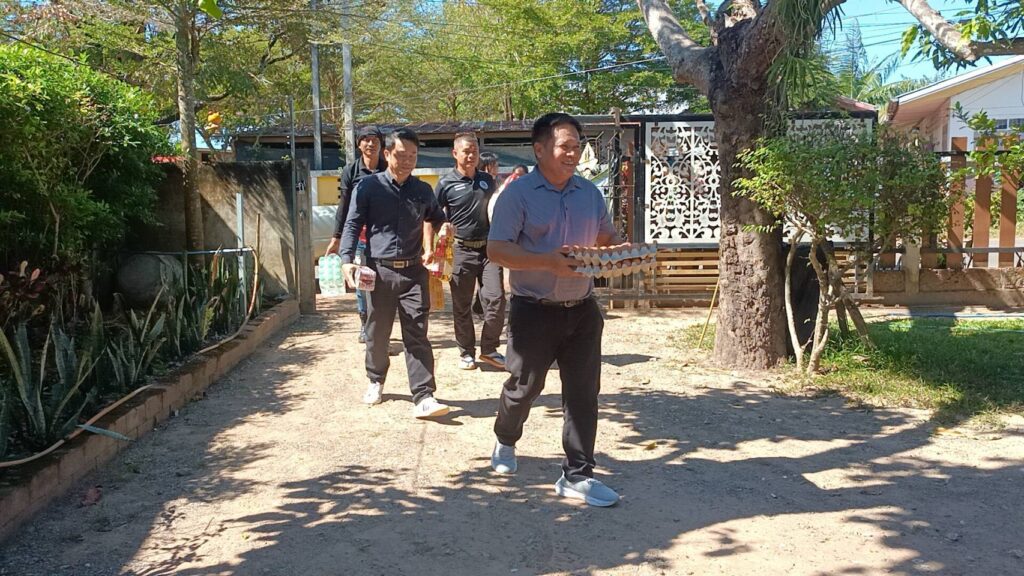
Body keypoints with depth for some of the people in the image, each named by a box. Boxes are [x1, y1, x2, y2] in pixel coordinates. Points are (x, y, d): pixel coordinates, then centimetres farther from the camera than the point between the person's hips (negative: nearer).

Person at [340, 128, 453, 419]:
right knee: (377, 333, 12)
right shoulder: (368, 186, 0)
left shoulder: (423, 190, 9)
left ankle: (423, 398, -5)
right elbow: (353, 224, 0)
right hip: (379, 271, -1)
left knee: (417, 336, -4)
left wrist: (445, 227, -1)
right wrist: (347, 259, -14)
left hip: (413, 271, 1)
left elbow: (436, 218, 24)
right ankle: (376, 381, 36)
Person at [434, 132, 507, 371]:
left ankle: (489, 349, 12)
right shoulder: (446, 183, -2)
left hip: (489, 247, 3)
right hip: (461, 250, -3)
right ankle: (466, 352, 20)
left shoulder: (487, 180, 10)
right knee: (462, 305, 5)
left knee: (496, 298, -4)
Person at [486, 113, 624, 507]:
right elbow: (497, 250, -16)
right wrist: (549, 262, -27)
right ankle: (505, 440, 41)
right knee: (524, 386, 10)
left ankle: (577, 476, 16)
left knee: (583, 393, 4)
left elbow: (608, 239, 19)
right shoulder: (518, 193, -9)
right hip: (534, 310, -4)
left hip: (582, 310, 5)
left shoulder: (590, 193, 9)